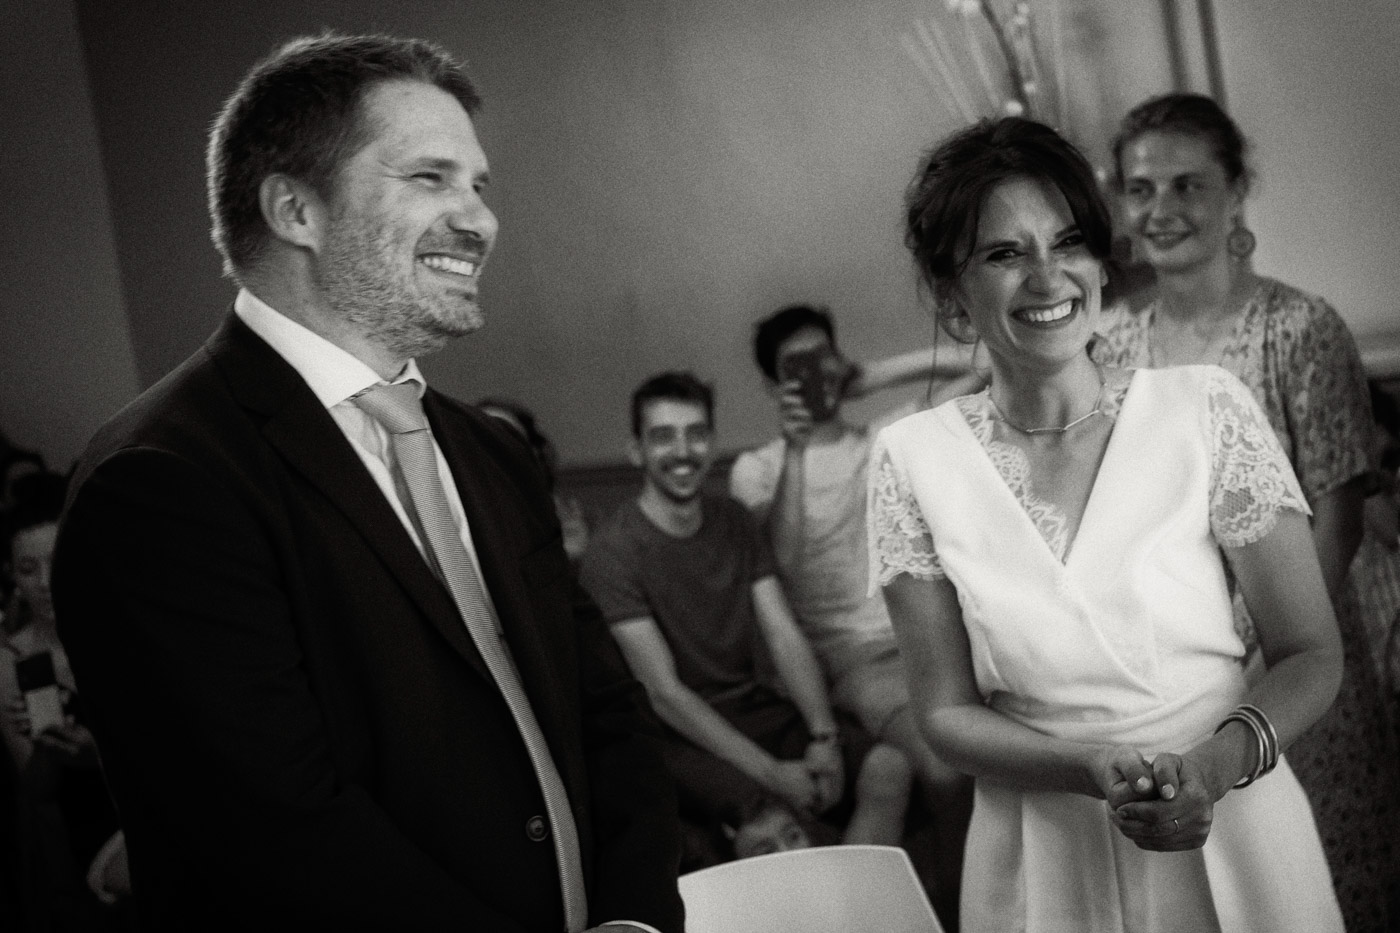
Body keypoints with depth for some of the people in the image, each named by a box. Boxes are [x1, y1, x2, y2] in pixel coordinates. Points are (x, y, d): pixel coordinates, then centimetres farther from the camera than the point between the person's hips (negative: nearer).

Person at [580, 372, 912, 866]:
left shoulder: (732, 520, 8)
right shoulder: (613, 552, -14)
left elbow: (785, 636, 3)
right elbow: (664, 693, -17)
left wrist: (825, 737, -13)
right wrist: (771, 773, -20)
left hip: (752, 705, 7)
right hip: (676, 733, -6)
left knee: (888, 769, -12)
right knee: (774, 823, -33)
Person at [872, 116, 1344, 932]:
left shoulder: (1205, 410, -8)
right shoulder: (913, 460, -6)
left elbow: (1312, 658, -4)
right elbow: (948, 714, -4)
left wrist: (1215, 767, -22)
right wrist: (1098, 769, -20)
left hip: (1232, 840, 0)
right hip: (1043, 867, 0)